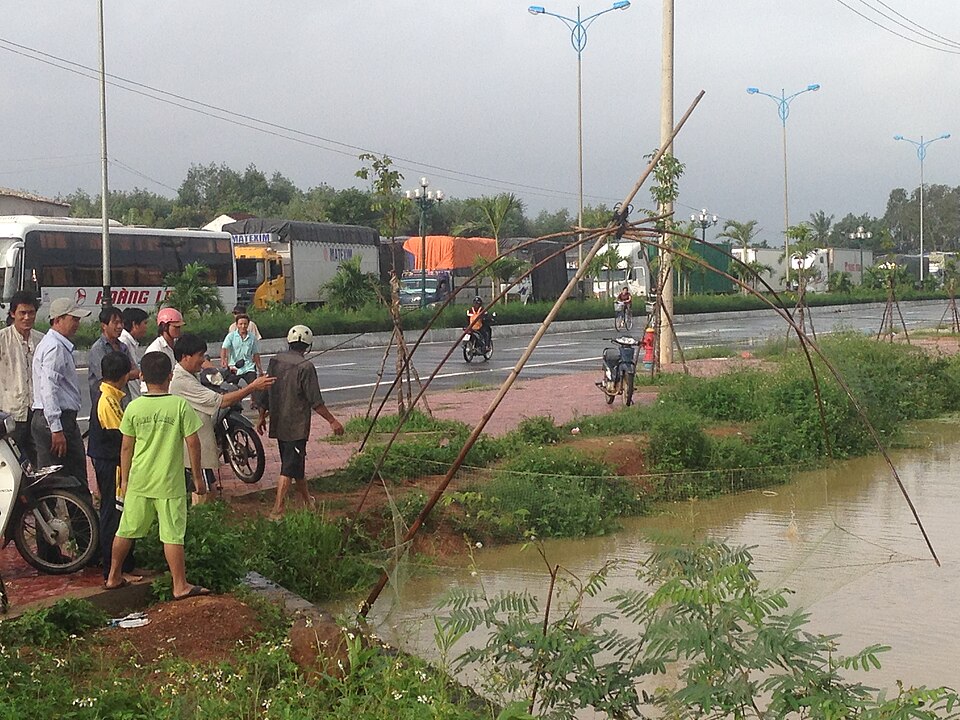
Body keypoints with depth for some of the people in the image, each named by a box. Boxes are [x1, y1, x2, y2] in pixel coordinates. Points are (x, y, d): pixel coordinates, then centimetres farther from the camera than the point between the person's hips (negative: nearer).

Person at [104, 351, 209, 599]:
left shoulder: (134, 408, -3)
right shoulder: (180, 406, -10)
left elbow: (126, 447, 3)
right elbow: (193, 443, -8)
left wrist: (124, 479, 14)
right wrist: (197, 476, 3)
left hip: (138, 482, 3)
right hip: (170, 483, -3)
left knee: (126, 530, 15)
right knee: (172, 535, 1)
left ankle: (113, 577, 27)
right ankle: (180, 586, 5)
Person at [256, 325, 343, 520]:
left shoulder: (275, 361, 3)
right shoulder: (305, 367, -17)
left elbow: (265, 392, 10)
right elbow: (315, 402, -16)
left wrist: (262, 417, 22)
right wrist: (332, 421, -7)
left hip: (278, 424, 7)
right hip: (296, 427, -7)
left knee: (297, 462, 21)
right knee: (289, 467, -4)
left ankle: (307, 500, 37)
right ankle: (277, 511, -9)